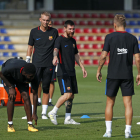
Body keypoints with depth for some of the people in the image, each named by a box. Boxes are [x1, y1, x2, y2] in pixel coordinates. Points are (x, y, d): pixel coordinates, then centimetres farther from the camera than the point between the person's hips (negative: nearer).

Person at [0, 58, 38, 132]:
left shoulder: (33, 76, -34)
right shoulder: (12, 68, -45)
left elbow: (35, 94, -23)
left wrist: (34, 113, -23)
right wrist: (10, 87, -26)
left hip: (21, 79, 3)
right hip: (8, 76, -2)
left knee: (26, 97, -15)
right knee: (12, 97, -20)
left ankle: (30, 125, -10)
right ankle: (10, 125, -12)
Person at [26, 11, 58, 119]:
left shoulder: (54, 32, 5)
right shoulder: (34, 32, 4)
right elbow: (30, 47, 10)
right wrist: (27, 62, 5)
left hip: (49, 65, 0)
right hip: (36, 64, 0)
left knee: (46, 89, 2)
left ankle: (44, 113, 7)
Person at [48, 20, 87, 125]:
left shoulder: (73, 41, 16)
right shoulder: (60, 39, -7)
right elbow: (56, 49, -27)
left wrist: (82, 67, 24)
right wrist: (55, 57, -48)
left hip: (72, 72, 8)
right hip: (63, 72, -8)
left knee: (71, 95, 6)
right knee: (67, 94, -17)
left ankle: (68, 118, 13)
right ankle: (53, 112, -4)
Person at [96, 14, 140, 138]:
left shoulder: (110, 37, -4)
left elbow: (103, 56, -8)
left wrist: (99, 70, 4)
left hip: (113, 75, -1)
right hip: (127, 75, 1)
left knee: (110, 103, 9)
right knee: (128, 104, 3)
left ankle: (108, 130, 7)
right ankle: (128, 131, -3)